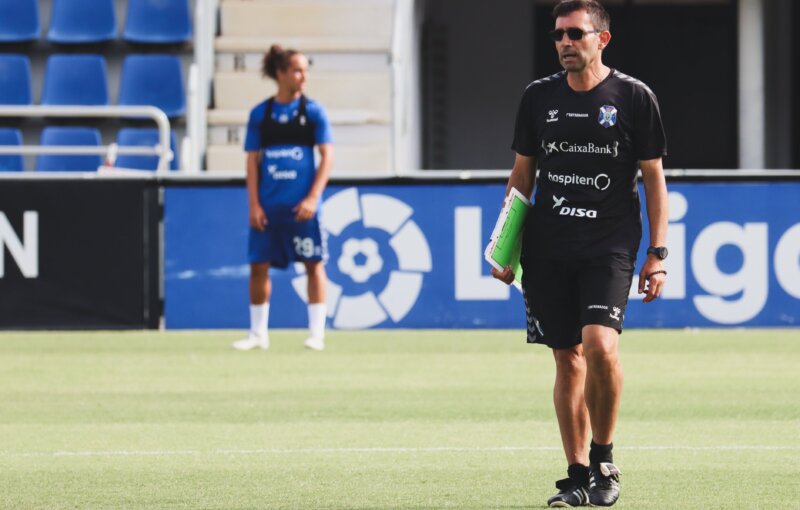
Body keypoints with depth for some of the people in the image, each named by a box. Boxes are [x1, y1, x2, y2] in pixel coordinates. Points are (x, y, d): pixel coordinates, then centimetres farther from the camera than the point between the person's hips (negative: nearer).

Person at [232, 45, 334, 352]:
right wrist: (254, 205, -1)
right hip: (268, 207, 2)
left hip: (301, 206, -2)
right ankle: (258, 333, 14)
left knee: (313, 264, 1)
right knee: (258, 266, 3)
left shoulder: (313, 111, 1)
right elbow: (252, 160, 7)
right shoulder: (260, 114, 5)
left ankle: (316, 334, 7)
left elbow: (327, 156, -2)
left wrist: (313, 197, -11)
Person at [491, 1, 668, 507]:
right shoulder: (539, 97, 8)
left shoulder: (634, 96, 0)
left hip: (610, 246, -3)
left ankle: (604, 459, -3)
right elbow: (522, 174, 16)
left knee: (599, 343, -21)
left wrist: (658, 253, -2)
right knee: (568, 359, 4)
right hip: (548, 251, 4)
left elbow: (654, 178, 3)